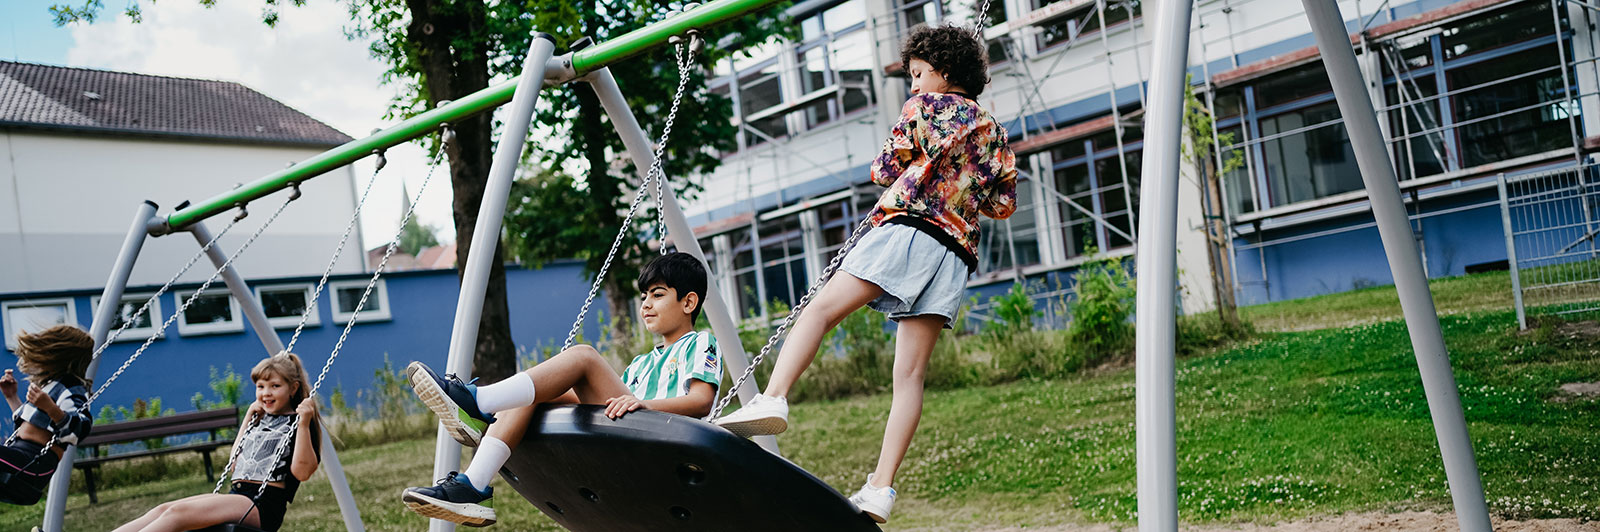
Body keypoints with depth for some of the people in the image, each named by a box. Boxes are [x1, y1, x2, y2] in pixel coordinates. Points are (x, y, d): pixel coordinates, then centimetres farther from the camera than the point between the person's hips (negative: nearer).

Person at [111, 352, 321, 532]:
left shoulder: (296, 422, -2)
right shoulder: (261, 420, 24)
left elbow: (302, 472, -14)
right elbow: (235, 462, 28)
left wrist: (304, 424, -22)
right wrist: (249, 418, 25)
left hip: (262, 506, -9)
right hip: (237, 495, 9)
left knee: (178, 512, -24)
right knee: (162, 510, -10)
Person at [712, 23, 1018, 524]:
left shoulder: (925, 105, 10)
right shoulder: (993, 130, 25)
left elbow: (886, 169, 9)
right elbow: (1003, 203, 22)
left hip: (909, 228, -5)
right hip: (955, 253, 5)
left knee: (819, 310, -12)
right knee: (910, 374, -2)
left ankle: (773, 398, -34)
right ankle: (880, 487, -9)